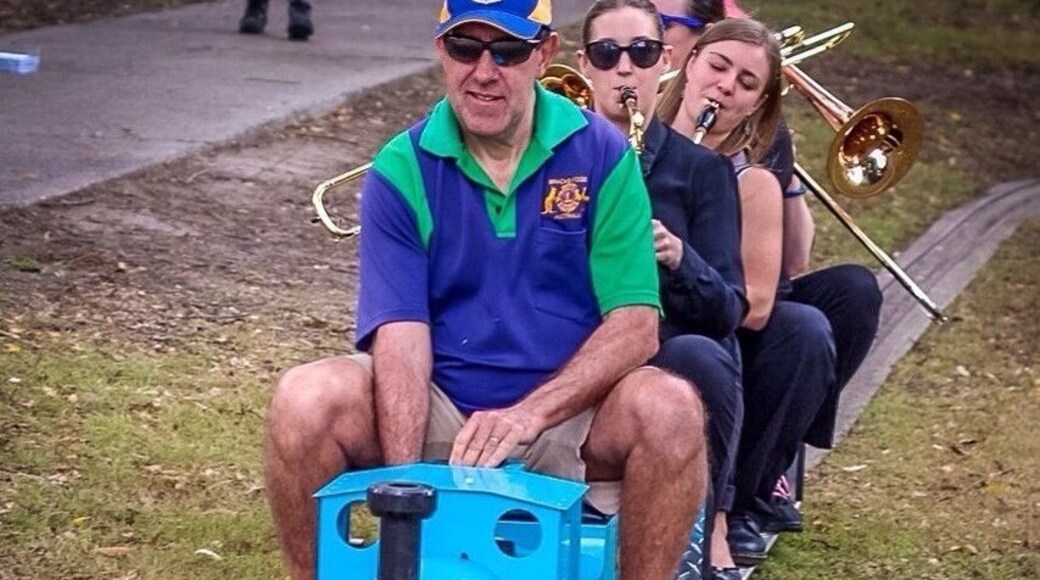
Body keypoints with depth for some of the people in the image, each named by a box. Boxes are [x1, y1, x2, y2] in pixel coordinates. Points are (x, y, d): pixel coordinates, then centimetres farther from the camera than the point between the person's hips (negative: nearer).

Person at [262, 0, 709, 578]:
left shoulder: (601, 154, -2)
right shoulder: (402, 169, -2)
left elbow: (636, 324, -8)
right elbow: (401, 335, -11)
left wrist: (531, 412, -24)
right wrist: (402, 476, -26)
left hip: (569, 411, 0)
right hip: (439, 409, 1)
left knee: (670, 407, -30)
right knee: (305, 401, -26)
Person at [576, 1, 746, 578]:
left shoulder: (701, 168, 8)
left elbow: (728, 310, 1)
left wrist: (678, 260, -20)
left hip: (673, 350, 1)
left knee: (695, 358, -36)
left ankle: (706, 529, -19)